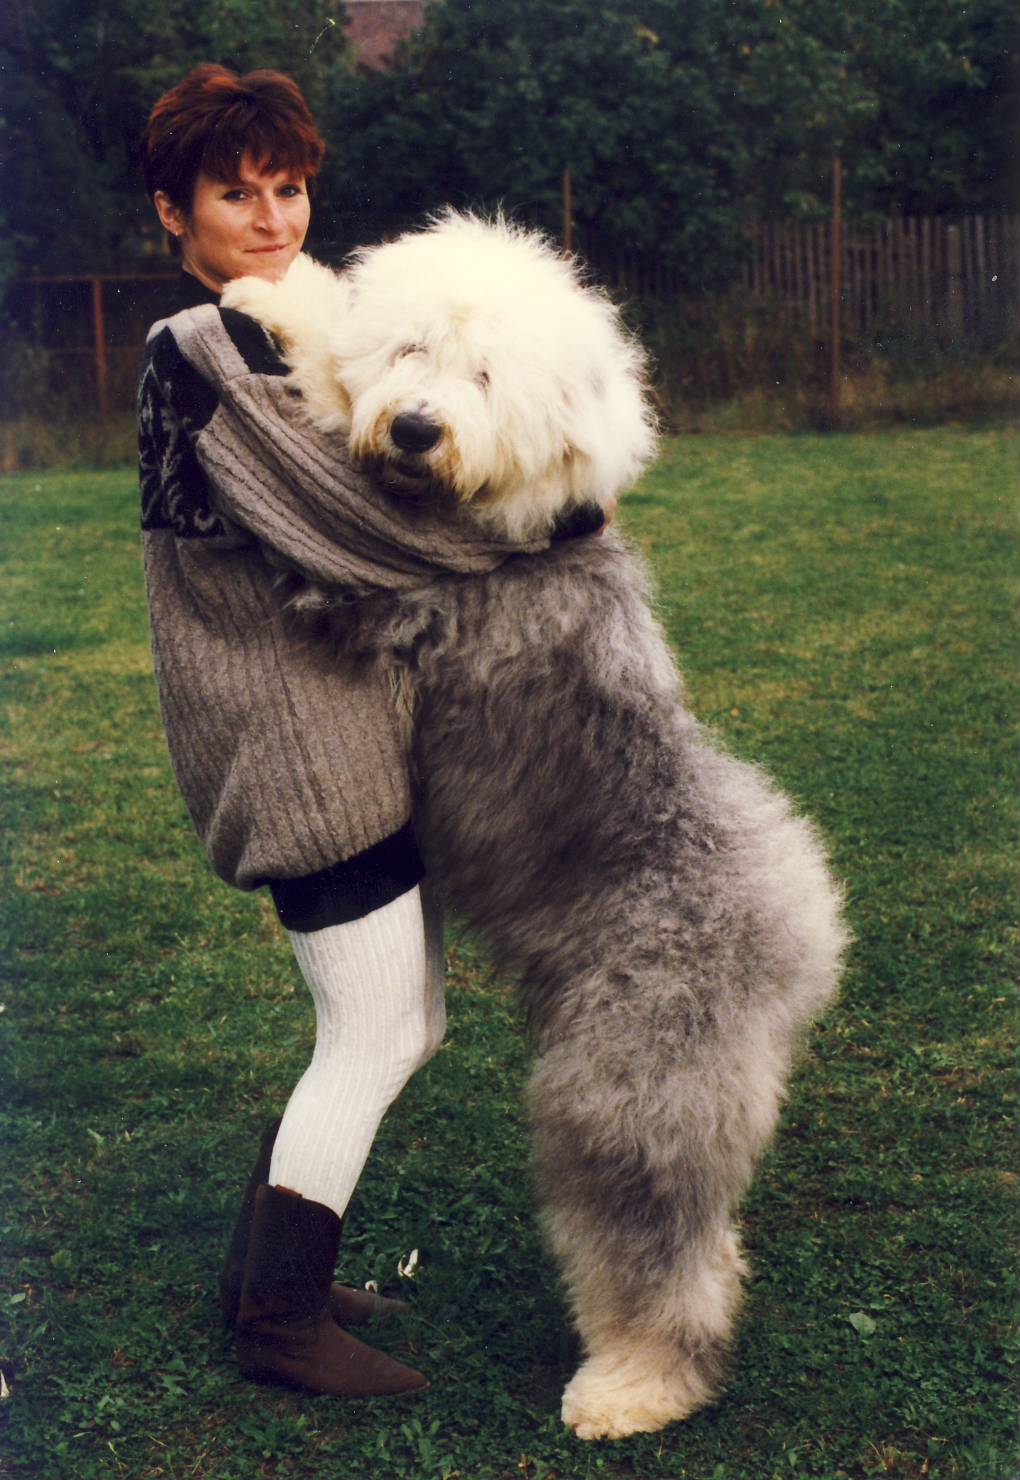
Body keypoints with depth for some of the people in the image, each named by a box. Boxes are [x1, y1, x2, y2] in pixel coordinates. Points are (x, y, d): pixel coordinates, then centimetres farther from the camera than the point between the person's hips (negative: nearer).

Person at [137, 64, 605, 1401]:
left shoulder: (254, 337, 18)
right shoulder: (202, 350, -14)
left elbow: (328, 507, 19)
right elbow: (343, 514, -21)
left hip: (348, 725, 10)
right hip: (296, 732, -10)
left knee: (404, 1022, 14)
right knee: (375, 1036, -5)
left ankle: (263, 1263, 26)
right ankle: (280, 1321, 9)